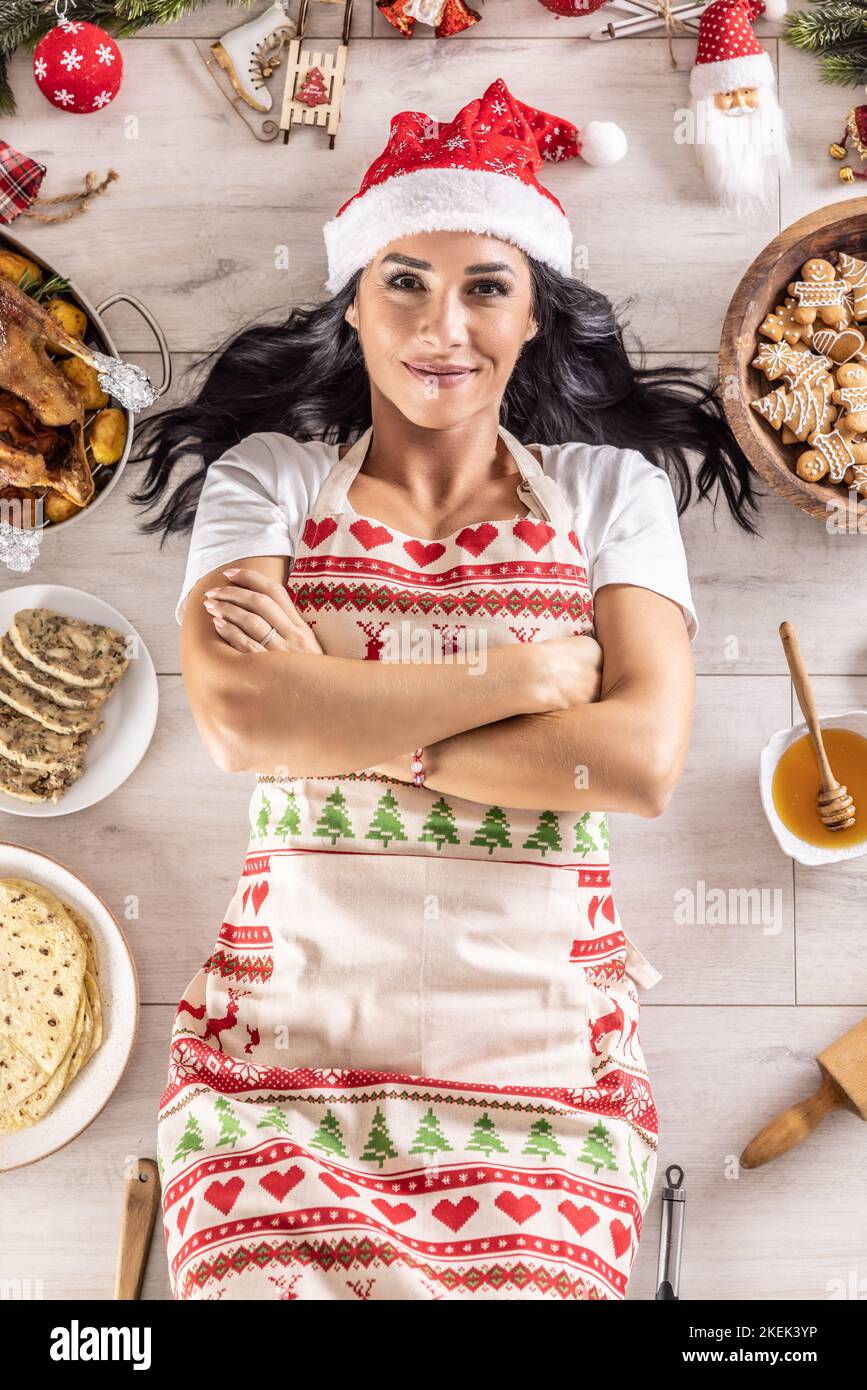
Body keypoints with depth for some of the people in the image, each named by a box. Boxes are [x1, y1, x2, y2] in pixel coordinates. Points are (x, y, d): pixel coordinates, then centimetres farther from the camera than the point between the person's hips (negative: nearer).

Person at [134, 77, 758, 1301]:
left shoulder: (613, 489, 6)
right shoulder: (267, 476, 5)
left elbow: (644, 760, -9)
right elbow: (238, 719, -13)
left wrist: (345, 717, -10)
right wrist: (521, 669, -10)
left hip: (541, 1066, 1)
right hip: (280, 1043, 0)